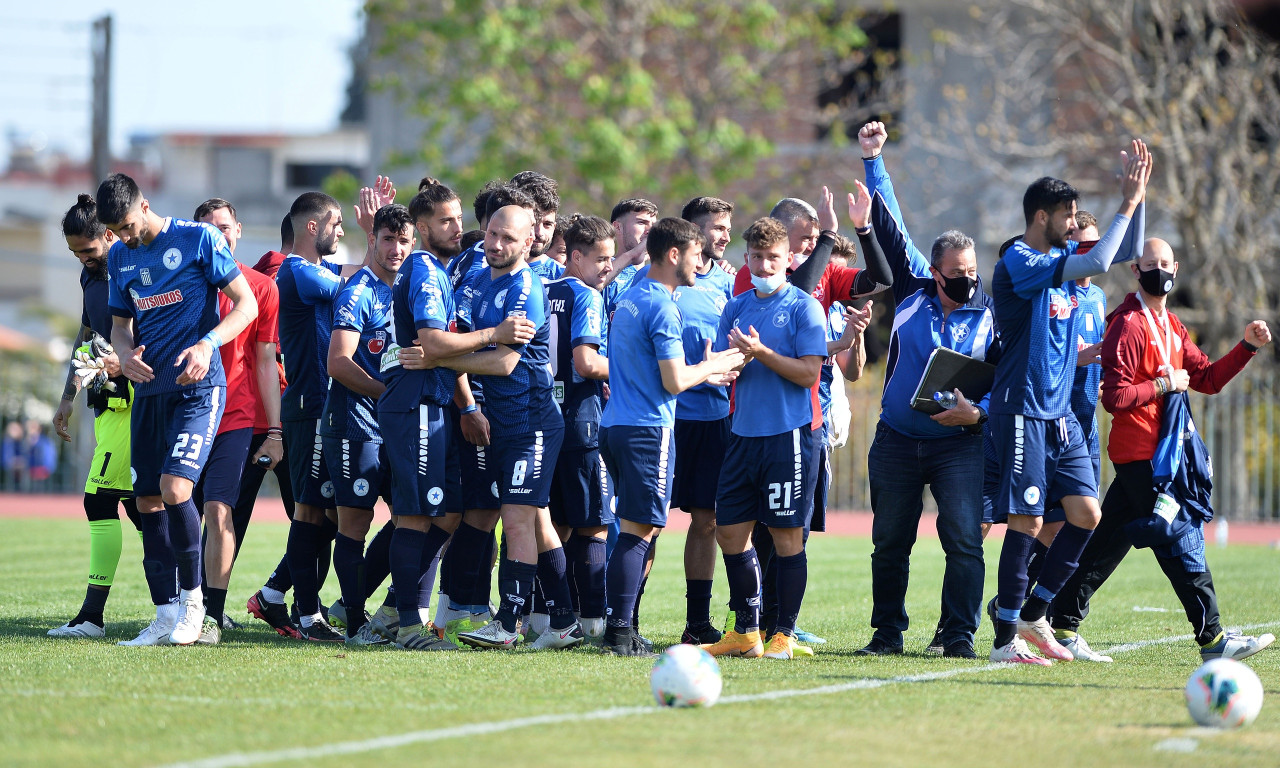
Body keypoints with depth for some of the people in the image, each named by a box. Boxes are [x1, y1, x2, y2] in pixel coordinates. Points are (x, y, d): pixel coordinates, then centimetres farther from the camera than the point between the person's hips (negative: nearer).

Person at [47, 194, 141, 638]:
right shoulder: (92, 274, 15)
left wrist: (124, 363, -28)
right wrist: (68, 397, 23)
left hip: (132, 401, -9)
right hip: (109, 402, 9)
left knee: (100, 499, -12)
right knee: (135, 502, 8)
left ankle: (93, 615, -13)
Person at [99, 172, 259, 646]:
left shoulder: (198, 239, -6)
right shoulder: (119, 257, 11)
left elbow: (246, 305, -4)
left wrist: (207, 344, -19)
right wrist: (124, 352, -3)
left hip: (198, 388, -6)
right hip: (149, 390, 6)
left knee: (175, 488, -20)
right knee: (147, 501, 3)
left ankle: (192, 598, -4)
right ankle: (166, 616, 10)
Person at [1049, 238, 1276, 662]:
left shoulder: (1172, 326, 18)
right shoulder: (1128, 325, -12)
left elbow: (1208, 379, 15)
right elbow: (1115, 397, -19)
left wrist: (1247, 346, 5)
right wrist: (1165, 384, -14)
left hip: (1160, 451, 9)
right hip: (1141, 455, -9)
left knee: (1108, 540, 11)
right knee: (1183, 542, -10)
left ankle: (1064, 625, 15)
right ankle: (1212, 637, -9)